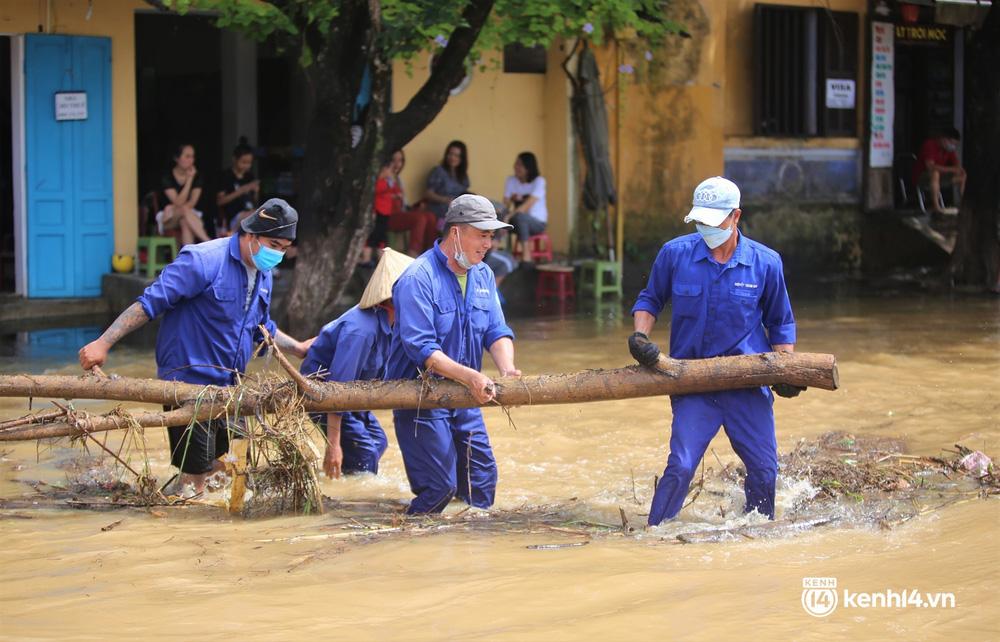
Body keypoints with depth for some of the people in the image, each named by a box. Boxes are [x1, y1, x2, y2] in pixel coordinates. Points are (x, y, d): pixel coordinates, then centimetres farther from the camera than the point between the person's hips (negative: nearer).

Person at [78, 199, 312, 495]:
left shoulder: (263, 274, 9)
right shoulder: (203, 261, -18)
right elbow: (149, 303, -20)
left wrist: (299, 348, 23)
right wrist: (103, 343, -25)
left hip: (227, 386, 8)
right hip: (189, 381, -8)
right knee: (196, 473, -4)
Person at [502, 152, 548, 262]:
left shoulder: (539, 181, -11)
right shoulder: (510, 181, 4)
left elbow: (528, 205, -22)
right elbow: (505, 204, -5)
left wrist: (509, 216, -34)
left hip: (538, 222, -4)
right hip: (518, 222, 4)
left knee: (519, 216, -38)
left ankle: (526, 256, -38)